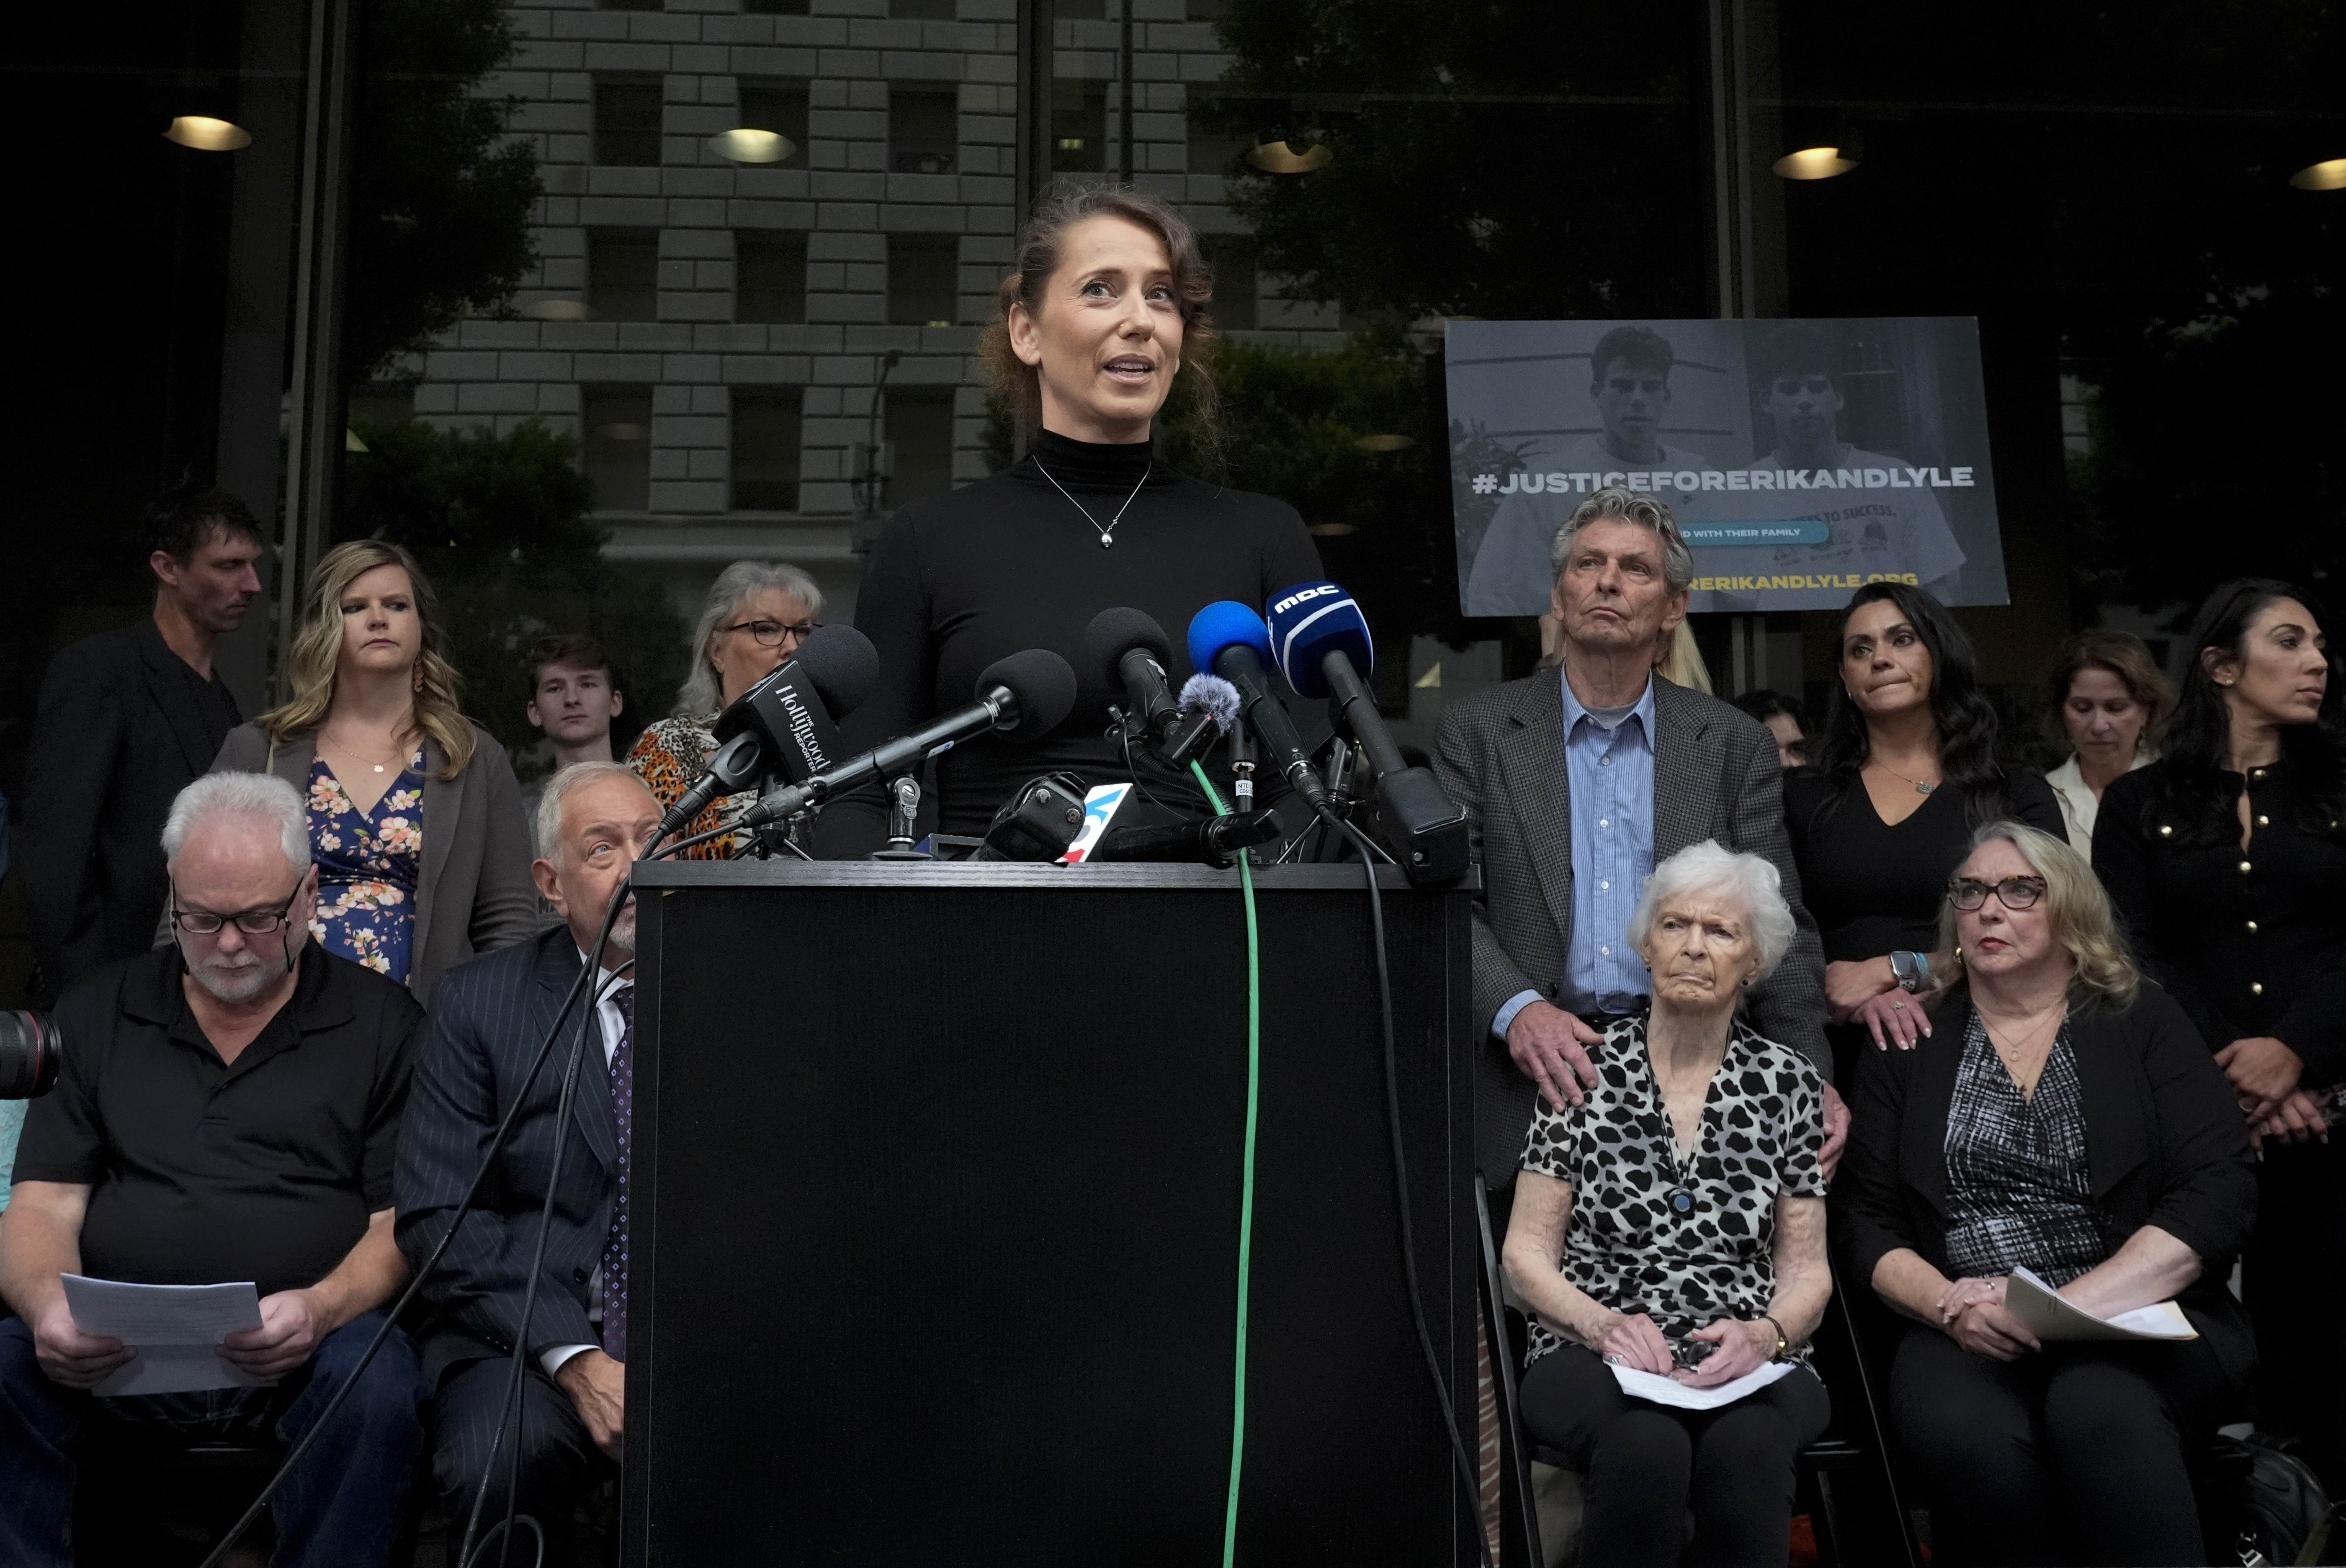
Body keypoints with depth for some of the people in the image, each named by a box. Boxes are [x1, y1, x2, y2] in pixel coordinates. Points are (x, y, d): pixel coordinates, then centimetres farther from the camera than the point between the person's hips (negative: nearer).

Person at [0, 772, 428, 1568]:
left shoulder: (383, 1024, 8)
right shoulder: (98, 1011, 16)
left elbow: (404, 1221, 3)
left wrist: (323, 1308, -19)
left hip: (300, 1353, -1)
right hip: (113, 1353, 2)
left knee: (376, 1384, -34)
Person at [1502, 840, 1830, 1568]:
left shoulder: (1788, 1083, 8)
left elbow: (1806, 1269, 10)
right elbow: (1527, 1252, 4)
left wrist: (1765, 1334, -12)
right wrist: (1602, 1322, -15)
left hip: (1746, 1366, 1)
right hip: (1596, 1359, -1)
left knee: (1746, 1449, -35)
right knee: (1646, 1447, -35)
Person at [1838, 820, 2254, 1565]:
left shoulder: (2142, 1022, 11)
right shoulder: (1910, 1045, 15)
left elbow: (2219, 1193, -2)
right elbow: (1866, 1221, 10)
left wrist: (2070, 1305, -15)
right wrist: (1948, 1304, -12)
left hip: (2143, 1316, -1)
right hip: (1967, 1332, 1)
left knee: (2098, 1408, -36)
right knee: (1962, 1434, -34)